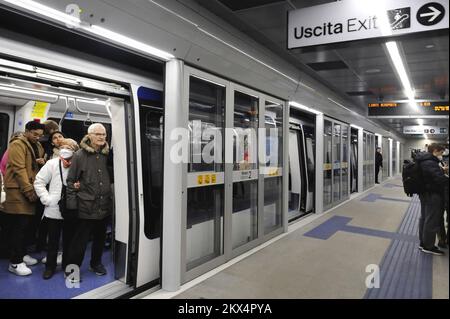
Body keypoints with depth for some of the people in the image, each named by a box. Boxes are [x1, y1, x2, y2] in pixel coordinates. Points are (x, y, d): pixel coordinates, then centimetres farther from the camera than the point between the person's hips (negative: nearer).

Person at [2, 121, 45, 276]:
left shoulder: (37, 146, 17)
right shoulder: (17, 144, -9)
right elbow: (19, 169, -17)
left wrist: (43, 161, 0)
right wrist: (29, 190, -21)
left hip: (31, 189, 8)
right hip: (18, 190, -8)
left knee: (25, 224, 14)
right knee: (18, 226, -5)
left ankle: (22, 254, 26)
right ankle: (15, 263, 3)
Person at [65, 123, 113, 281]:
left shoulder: (107, 155, 5)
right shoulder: (80, 155, -7)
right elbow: (70, 180, -5)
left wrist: (111, 198, 7)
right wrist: (72, 204, -9)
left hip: (104, 206, 5)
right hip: (86, 207, -4)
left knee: (100, 237, 18)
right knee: (80, 239, 3)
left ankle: (96, 263, 37)